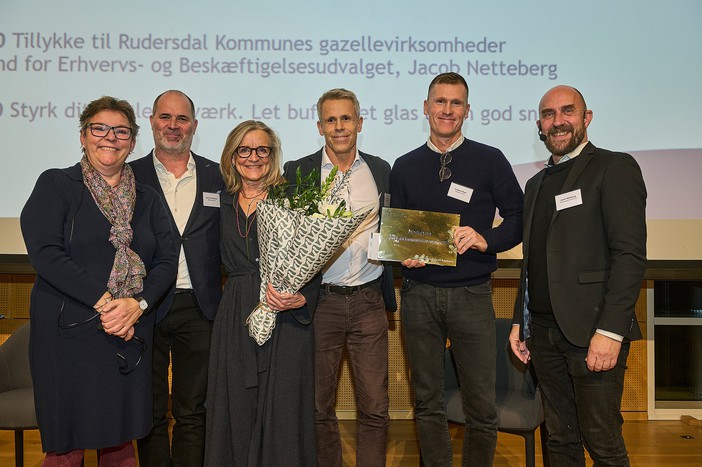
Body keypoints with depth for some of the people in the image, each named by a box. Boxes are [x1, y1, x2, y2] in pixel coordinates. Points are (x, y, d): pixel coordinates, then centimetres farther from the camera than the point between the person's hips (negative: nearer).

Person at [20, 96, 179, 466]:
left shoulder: (147, 199, 13)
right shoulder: (56, 184, 2)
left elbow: (167, 260, 5)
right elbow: (45, 253, -10)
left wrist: (138, 304, -13)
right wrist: (104, 300, -16)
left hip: (130, 336, 4)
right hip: (68, 334, -3)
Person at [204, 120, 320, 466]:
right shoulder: (225, 204, 11)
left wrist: (300, 300, -21)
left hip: (285, 320, -4)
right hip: (235, 318, 4)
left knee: (282, 410, 3)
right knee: (237, 409, 11)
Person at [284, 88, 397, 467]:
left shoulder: (380, 170, 9)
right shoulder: (298, 172, 2)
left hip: (369, 301, 2)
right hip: (320, 302, -1)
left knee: (375, 410, 5)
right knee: (319, 408, 11)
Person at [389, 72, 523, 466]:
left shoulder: (490, 160, 3)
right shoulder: (405, 167, 10)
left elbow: (519, 218, 4)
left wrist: (486, 239, -14)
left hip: (472, 295, -2)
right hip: (419, 294, 2)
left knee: (482, 406, 2)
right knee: (428, 402, 12)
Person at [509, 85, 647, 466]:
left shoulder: (615, 168, -4)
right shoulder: (537, 183, 19)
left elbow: (630, 255, -13)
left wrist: (610, 331, -20)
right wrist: (520, 321, 16)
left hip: (591, 331, -6)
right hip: (544, 331, 7)